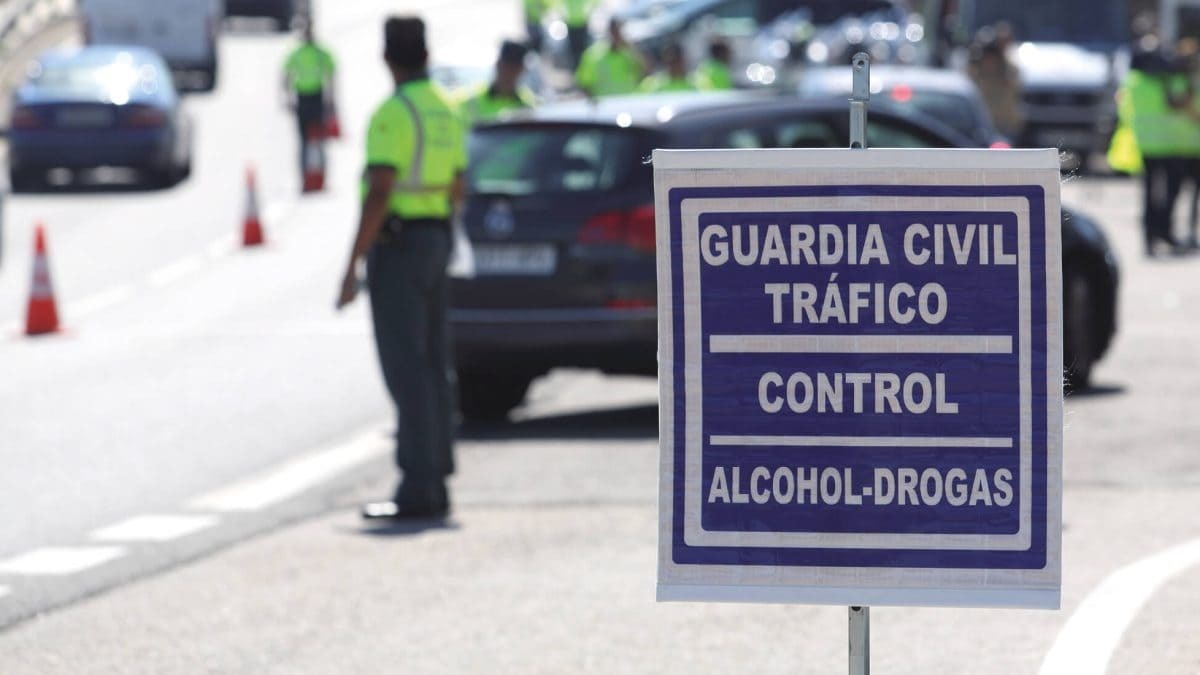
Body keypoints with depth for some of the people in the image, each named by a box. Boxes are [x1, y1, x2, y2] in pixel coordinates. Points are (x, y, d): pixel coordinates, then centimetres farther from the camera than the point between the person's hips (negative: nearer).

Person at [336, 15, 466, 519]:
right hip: (436, 241, 9)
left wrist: (352, 268, -20)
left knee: (405, 369, -9)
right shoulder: (446, 111, 11)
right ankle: (434, 481, 12)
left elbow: (379, 194, -22)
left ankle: (418, 489, -11)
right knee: (431, 367, 10)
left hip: (395, 246, -9)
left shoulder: (393, 114, -17)